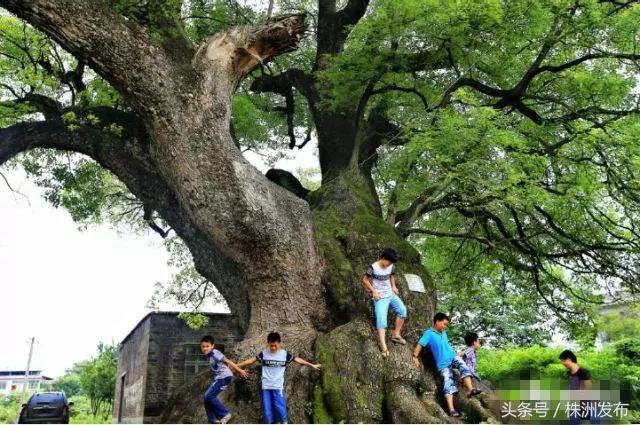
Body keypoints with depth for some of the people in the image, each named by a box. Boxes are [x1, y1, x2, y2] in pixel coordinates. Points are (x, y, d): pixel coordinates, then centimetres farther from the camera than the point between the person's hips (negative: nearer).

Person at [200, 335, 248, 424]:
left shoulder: (214, 353, -17)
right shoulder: (206, 356, 9)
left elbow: (227, 361, -17)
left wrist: (239, 370, -16)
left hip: (224, 377, -9)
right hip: (218, 378, 9)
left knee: (209, 396, -14)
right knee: (207, 397, 7)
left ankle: (225, 414, -4)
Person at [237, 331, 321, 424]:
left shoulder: (285, 354, -4)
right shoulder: (263, 353, -3)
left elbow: (298, 360, 4)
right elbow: (251, 360, 4)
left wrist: (312, 365, 9)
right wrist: (237, 365, 5)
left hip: (278, 387, -1)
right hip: (266, 386, 1)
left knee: (280, 408, -3)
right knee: (267, 409, 4)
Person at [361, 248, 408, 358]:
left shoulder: (391, 266, 1)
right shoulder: (374, 267, -16)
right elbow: (365, 280, -8)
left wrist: (393, 286, 5)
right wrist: (373, 291, -13)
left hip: (391, 294, 6)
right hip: (380, 297, -6)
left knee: (402, 310, -8)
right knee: (381, 319, -17)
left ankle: (396, 334, 5)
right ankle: (383, 345, -22)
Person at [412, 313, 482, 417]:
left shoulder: (444, 333, 16)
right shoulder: (429, 333, -5)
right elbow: (420, 344, -11)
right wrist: (415, 357, -19)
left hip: (453, 357, 6)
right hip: (443, 363, -5)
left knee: (463, 367, -25)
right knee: (448, 384, -14)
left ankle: (470, 390, -36)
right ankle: (451, 410, -20)